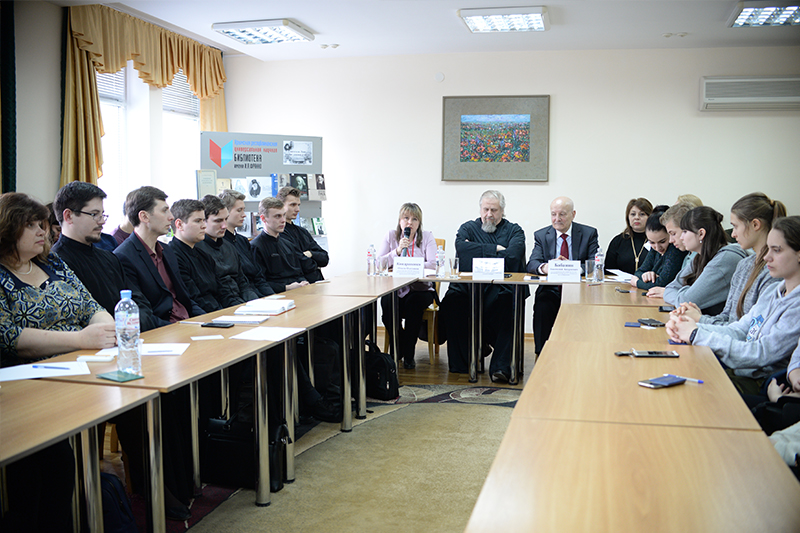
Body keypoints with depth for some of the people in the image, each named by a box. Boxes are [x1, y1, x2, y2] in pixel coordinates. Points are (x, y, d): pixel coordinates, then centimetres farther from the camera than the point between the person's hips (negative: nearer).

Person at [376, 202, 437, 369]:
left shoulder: (427, 237, 6)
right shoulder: (391, 236, 9)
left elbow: (432, 264, -9)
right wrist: (397, 252, -13)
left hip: (420, 288, -1)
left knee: (414, 302, -33)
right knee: (387, 302, -31)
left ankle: (408, 354, -17)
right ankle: (396, 351, -9)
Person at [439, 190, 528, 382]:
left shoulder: (514, 230, 15)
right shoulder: (468, 228, 18)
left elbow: (512, 254, -7)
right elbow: (461, 248, -5)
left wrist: (478, 251, -3)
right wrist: (494, 249, -4)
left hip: (500, 288, -1)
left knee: (507, 303, -34)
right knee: (450, 302, -29)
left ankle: (500, 366, -29)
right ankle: (460, 363, -15)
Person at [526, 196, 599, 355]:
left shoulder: (589, 233, 7)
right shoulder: (541, 235, 11)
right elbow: (531, 264, -3)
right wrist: (544, 267, -29)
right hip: (551, 291, 1)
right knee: (542, 306, -31)